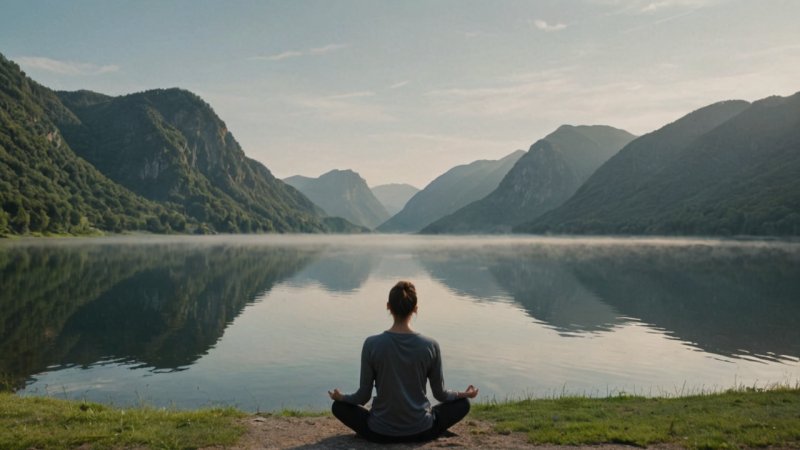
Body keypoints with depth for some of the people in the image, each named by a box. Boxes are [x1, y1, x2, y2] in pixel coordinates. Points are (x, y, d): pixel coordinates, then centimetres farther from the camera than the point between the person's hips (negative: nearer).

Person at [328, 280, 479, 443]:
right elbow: (440, 394, 0)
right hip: (421, 431, 0)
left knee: (339, 406, 23)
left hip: (380, 432, 0)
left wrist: (340, 397, 16)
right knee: (463, 403, 22)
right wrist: (464, 394, 21)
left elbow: (363, 396, -6)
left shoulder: (372, 344, -14)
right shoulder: (430, 346, -12)